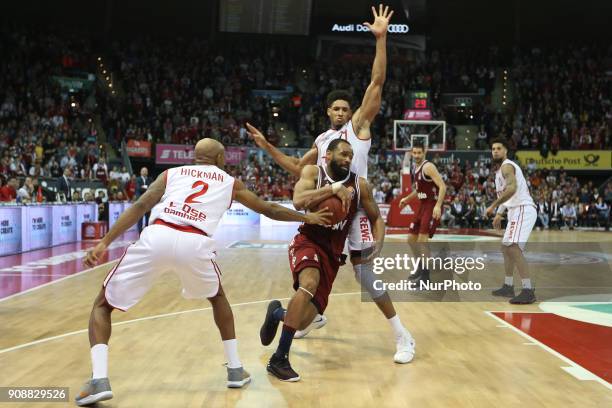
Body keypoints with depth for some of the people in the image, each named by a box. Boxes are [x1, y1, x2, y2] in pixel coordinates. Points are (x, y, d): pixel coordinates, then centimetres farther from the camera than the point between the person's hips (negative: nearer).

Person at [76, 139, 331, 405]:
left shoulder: (171, 173, 28)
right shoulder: (230, 183, 28)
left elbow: (140, 207, 13)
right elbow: (269, 210, 37)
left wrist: (104, 242, 9)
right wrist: (306, 218, 51)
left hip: (156, 237, 0)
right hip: (194, 243, 0)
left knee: (103, 304, 17)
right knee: (217, 297, 33)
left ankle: (99, 380, -2)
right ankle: (235, 369, 30)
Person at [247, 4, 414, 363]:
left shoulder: (359, 125, 0)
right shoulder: (321, 141, 17)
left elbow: (377, 83, -10)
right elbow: (298, 169, 26)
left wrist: (381, 39, -17)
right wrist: (267, 146, 20)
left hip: (355, 207, -7)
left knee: (364, 272, -11)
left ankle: (403, 337, -3)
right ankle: (315, 316, 43)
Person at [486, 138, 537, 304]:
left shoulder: (506, 166, -11)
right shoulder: (502, 168, 21)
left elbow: (512, 188, -29)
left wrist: (493, 206, -27)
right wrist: (499, 213, 31)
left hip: (523, 210, -11)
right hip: (517, 210, 11)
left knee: (514, 248, -22)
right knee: (506, 247, 19)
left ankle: (528, 291, -25)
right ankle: (508, 287, 28)